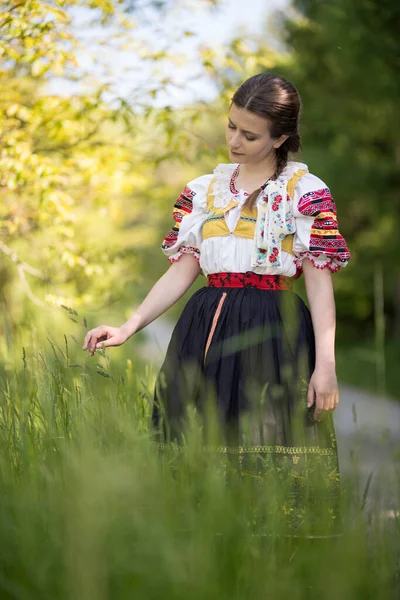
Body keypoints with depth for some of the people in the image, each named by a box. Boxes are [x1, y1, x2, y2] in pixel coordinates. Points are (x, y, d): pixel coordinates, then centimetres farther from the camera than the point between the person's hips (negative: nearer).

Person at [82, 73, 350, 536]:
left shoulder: (305, 193, -1)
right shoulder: (202, 191, 13)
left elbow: (320, 281, -4)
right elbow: (181, 271, 11)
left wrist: (325, 364, -11)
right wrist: (128, 328, 1)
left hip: (274, 337, -4)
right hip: (207, 328, 4)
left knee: (269, 455, -8)